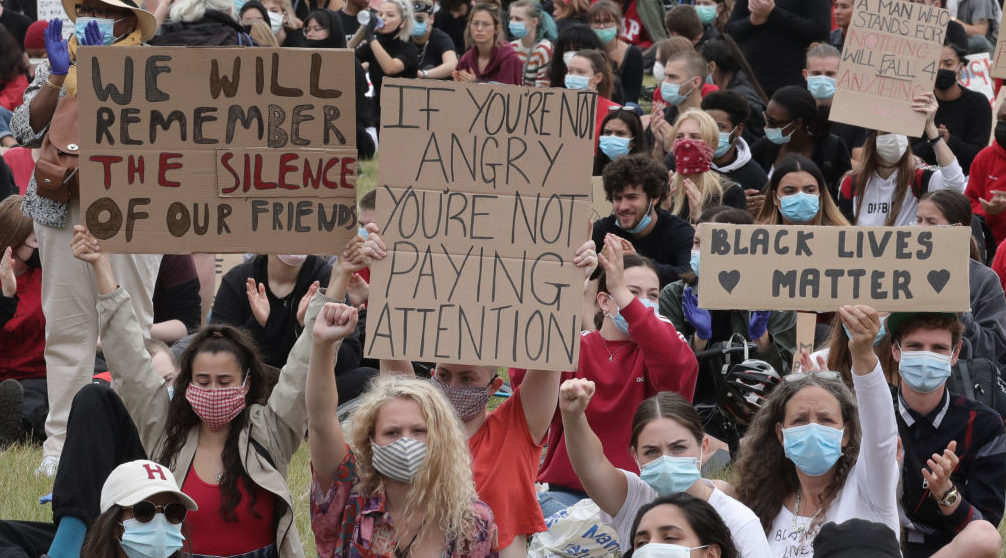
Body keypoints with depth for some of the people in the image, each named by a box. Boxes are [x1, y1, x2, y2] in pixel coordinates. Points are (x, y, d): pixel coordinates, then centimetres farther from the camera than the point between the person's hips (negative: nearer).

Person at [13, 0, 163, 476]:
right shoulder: (53, 73, 15)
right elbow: (26, 131, 2)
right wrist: (58, 75, -10)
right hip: (63, 209, 2)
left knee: (132, 327, -1)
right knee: (66, 329, 0)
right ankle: (60, 444, 4)